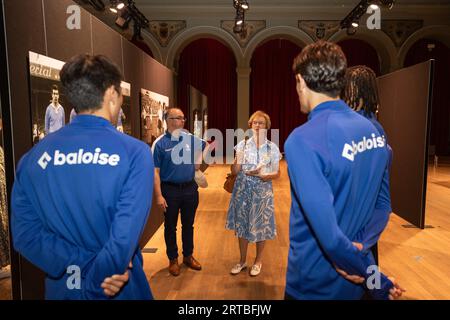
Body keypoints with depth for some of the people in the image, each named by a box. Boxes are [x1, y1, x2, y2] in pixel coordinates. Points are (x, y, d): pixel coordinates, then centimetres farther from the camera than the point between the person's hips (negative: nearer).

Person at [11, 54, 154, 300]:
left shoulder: (33, 156, -7)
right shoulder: (134, 152, -20)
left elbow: (25, 234, -10)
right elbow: (125, 239, -24)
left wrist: (86, 264, -12)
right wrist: (94, 285, -10)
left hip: (61, 289, 4)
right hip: (120, 289, -3)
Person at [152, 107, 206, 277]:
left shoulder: (191, 139, 2)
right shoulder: (160, 143, -10)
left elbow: (205, 146, 24)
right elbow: (155, 171, -12)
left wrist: (197, 162, 11)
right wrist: (159, 195, -16)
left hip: (190, 188, 4)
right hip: (170, 190, -3)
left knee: (188, 225, 15)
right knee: (170, 227, 10)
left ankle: (188, 256, 33)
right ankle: (173, 259, 27)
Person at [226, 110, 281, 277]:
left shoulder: (272, 147, -3)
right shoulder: (242, 144, -1)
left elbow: (276, 173, -3)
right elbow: (234, 171, -1)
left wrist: (262, 175, -21)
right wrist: (237, 159, -20)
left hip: (262, 191, -1)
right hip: (242, 190, 2)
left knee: (260, 225, 9)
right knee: (241, 225, 11)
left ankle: (258, 261, 31)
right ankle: (242, 261, 31)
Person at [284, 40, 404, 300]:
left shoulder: (302, 140, -25)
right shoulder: (372, 129, -1)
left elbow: (328, 233, -27)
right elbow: (383, 205, 6)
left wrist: (379, 283, -14)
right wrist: (359, 247, -4)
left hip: (314, 286, -6)